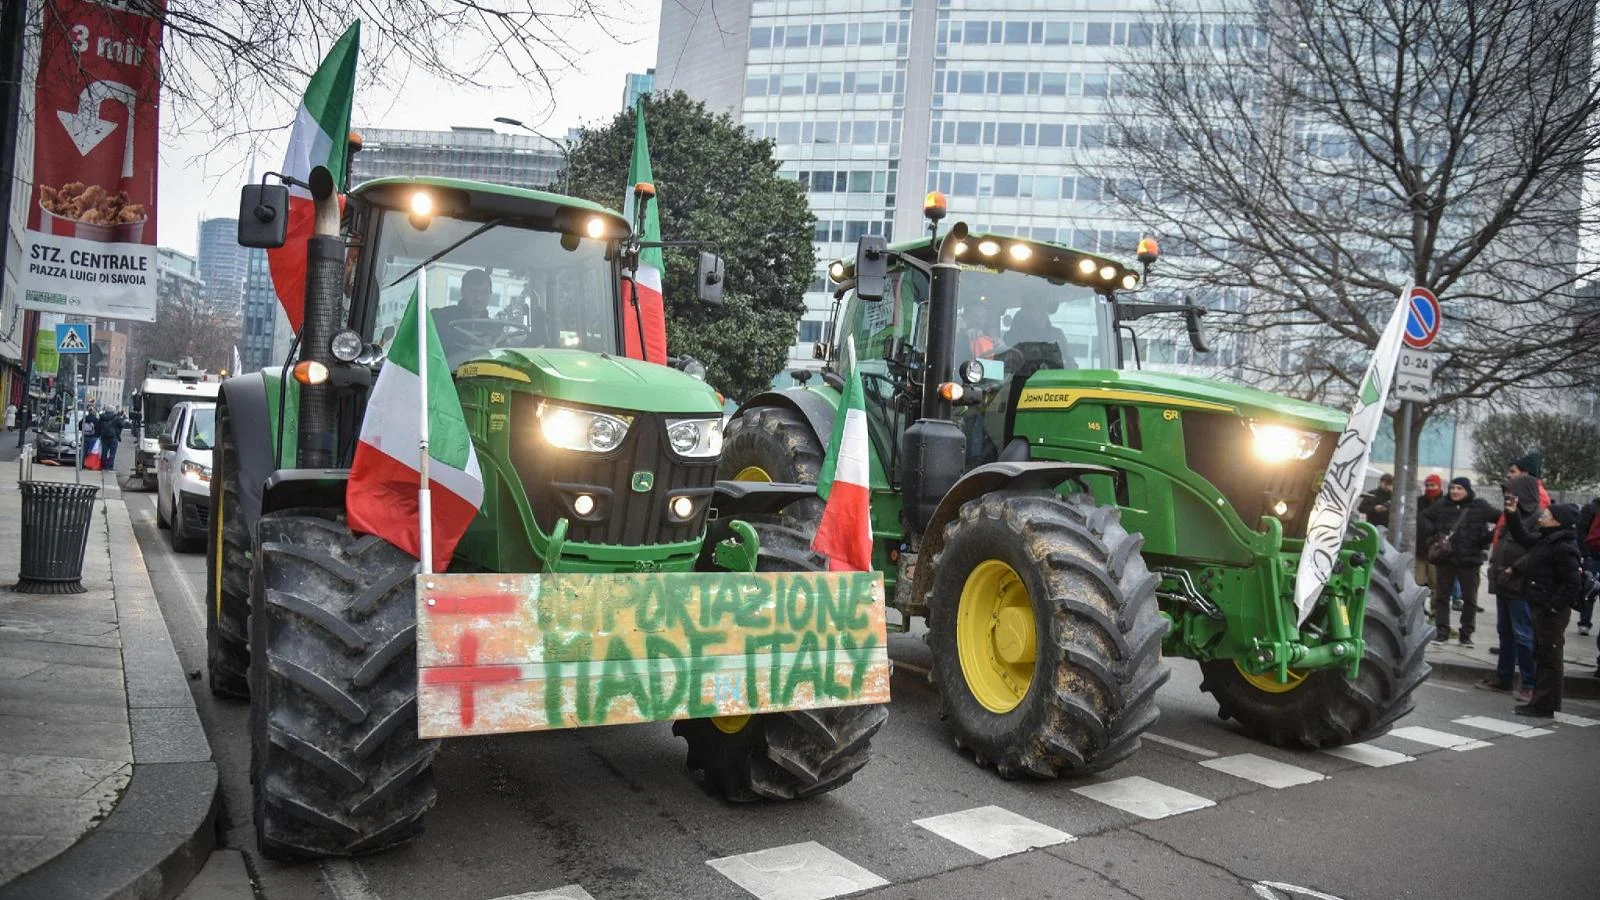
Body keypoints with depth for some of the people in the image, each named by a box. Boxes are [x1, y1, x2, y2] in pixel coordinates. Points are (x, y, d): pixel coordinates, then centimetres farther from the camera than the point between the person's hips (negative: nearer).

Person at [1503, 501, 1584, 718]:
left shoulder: (1563, 548, -19)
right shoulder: (1545, 540, 9)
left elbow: (1572, 584, -23)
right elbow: (1523, 537, 28)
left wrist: (1554, 606, -22)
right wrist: (1512, 515, 19)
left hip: (1553, 612, -10)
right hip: (1541, 608, 10)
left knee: (1549, 658, -3)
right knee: (1541, 656, 16)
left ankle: (1544, 707, 3)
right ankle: (1540, 702, 25)